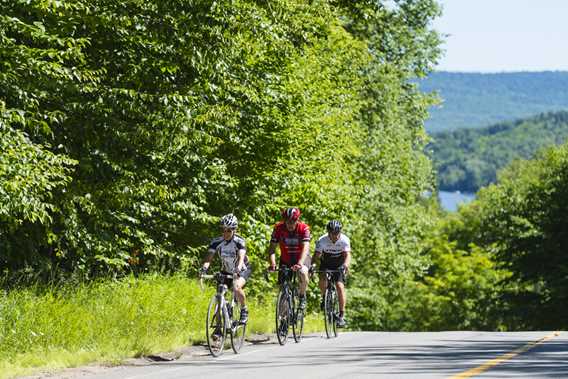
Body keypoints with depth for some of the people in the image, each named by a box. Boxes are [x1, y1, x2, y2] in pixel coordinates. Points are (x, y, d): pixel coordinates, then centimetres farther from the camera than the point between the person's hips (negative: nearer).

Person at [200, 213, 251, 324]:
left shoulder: (239, 241, -25)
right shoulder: (217, 241, -17)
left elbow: (241, 257, -39)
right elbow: (209, 257, -27)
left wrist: (238, 268, -60)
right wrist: (204, 268, -47)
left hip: (242, 270, -4)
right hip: (226, 271, 4)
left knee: (236, 287, -32)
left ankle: (244, 311, -11)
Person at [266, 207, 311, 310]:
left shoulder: (304, 228, -23)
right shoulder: (278, 228, -18)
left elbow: (305, 248, -34)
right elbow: (272, 248, -20)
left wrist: (300, 263, -51)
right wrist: (272, 264, -37)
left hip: (301, 258, -2)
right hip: (285, 260, 2)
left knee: (303, 273, -34)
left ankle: (302, 296, -8)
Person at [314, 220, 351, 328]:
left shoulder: (344, 240, -24)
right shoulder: (322, 240, -23)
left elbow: (347, 255, -34)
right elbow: (317, 256, -28)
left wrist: (346, 265, -55)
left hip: (339, 265, -1)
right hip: (326, 264, 1)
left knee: (340, 286, -18)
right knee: (323, 279, -28)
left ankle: (341, 316, -15)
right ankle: (324, 297, 3)